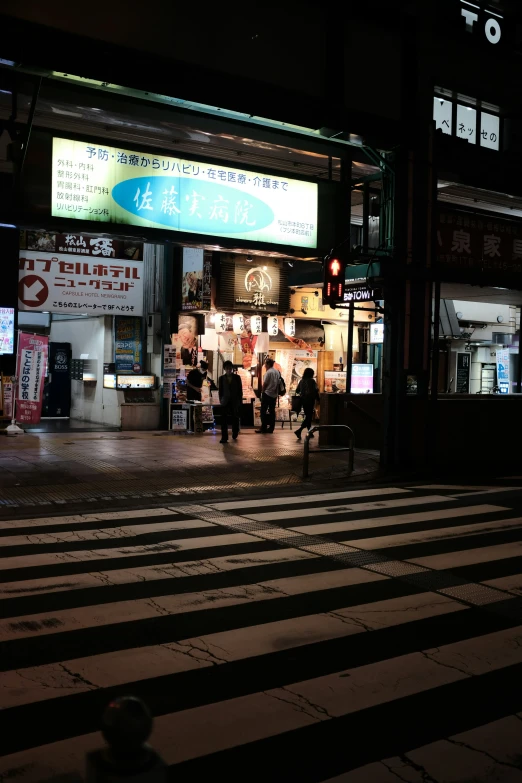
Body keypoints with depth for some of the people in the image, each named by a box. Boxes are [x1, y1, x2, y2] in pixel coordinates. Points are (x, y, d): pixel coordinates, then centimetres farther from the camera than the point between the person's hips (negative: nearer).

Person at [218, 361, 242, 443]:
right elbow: (220, 390, 9)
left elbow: (240, 390, 4)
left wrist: (240, 401, 1)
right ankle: (224, 438, -6)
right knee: (224, 420, -8)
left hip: (235, 401, 0)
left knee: (235, 419, 6)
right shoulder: (221, 378, 5)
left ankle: (234, 435, 26)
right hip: (225, 401, 0)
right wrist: (221, 400, 3)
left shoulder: (237, 377, 2)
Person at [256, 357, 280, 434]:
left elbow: (264, 384, -12)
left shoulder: (268, 372, -15)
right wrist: (276, 393, 16)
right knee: (272, 411, 10)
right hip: (274, 395, 7)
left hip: (267, 394, -7)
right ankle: (271, 428, 11)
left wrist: (263, 391, 3)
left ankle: (263, 428, -4)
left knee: (263, 411, -2)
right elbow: (278, 383, 10)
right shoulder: (277, 372, 7)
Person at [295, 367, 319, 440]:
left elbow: (297, 391, 11)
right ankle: (299, 431, -19)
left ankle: (309, 432, 21)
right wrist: (318, 399, -2)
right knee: (309, 417, -4)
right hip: (310, 400, -7)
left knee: (307, 416, 17)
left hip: (303, 400, 7)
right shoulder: (312, 381, -12)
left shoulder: (301, 381, 5)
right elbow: (315, 392, -14)